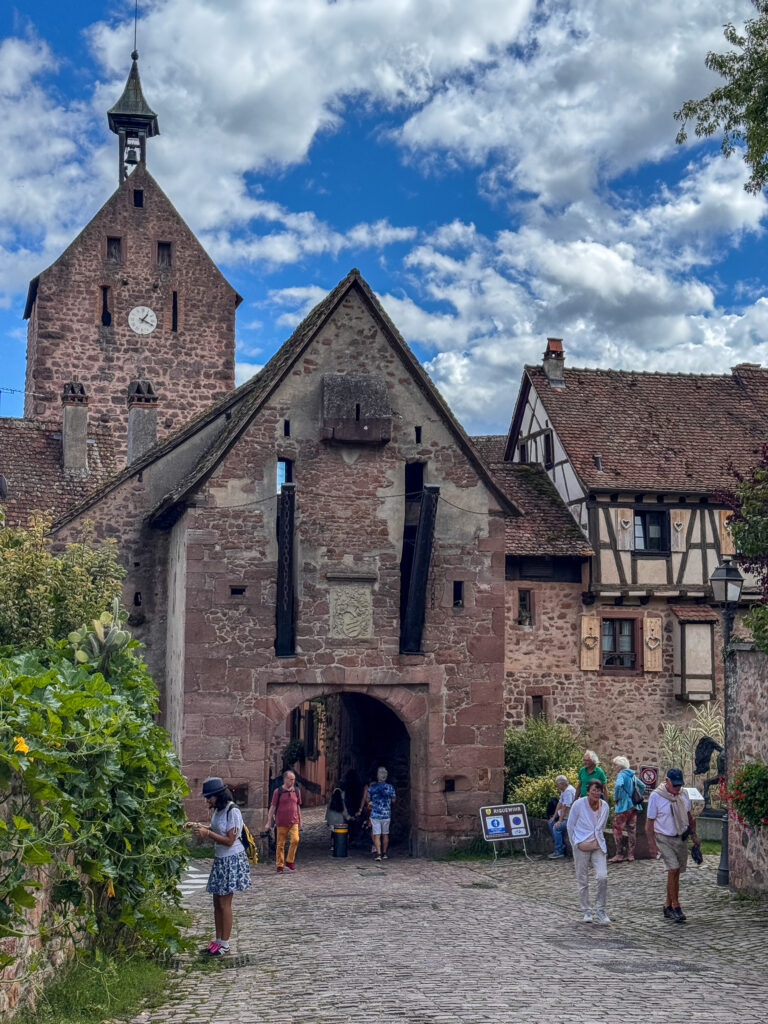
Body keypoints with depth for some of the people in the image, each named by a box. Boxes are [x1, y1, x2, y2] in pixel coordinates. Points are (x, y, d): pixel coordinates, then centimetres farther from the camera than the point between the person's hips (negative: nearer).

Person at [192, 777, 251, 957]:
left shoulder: (233, 811, -19)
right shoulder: (218, 810, 7)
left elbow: (229, 840, -21)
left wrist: (207, 833, -22)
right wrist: (200, 827, 2)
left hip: (231, 860, -9)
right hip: (220, 859, 9)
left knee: (224, 903, -3)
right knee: (217, 902, 13)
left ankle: (224, 944, 6)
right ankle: (218, 940, 22)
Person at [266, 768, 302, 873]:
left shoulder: (296, 791, 8)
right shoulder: (278, 791, -3)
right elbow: (273, 807, 0)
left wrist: (300, 820, 20)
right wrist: (269, 822, -1)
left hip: (293, 822, 2)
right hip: (281, 822, -2)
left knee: (295, 840, -16)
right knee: (280, 844, 2)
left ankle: (289, 861, -1)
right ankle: (279, 865, 13)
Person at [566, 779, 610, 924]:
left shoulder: (605, 806, 0)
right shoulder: (579, 804, -10)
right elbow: (570, 826, 1)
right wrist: (576, 844, 5)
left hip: (598, 846, 2)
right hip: (581, 847, -2)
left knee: (603, 877, -12)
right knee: (583, 880, 3)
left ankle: (600, 910, 3)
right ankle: (586, 911, 17)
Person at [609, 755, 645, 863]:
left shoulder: (622, 774, -11)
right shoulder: (632, 775, 14)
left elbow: (618, 785, -31)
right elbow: (643, 786, 25)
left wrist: (616, 798, -17)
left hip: (623, 806, -8)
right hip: (634, 806, 8)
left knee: (617, 829, -4)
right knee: (632, 830, 10)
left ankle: (619, 855, -7)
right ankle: (631, 855, 13)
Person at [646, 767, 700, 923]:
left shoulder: (683, 795, 5)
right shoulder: (656, 796, -11)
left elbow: (689, 815, 20)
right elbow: (650, 822, -8)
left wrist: (694, 835, 17)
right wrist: (652, 844, -12)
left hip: (681, 838, 5)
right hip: (664, 838, -5)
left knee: (676, 872, 7)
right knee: (673, 869, -18)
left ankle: (668, 906, 19)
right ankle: (676, 906, -13)